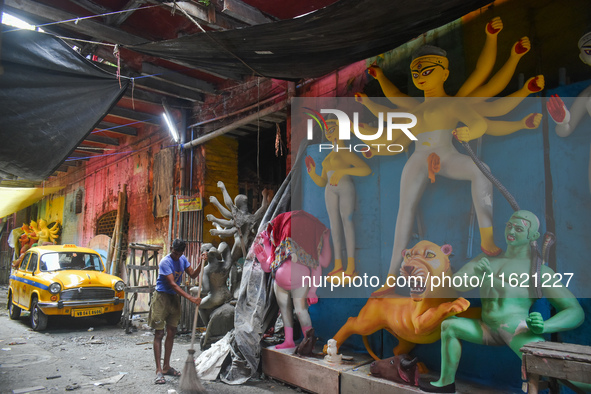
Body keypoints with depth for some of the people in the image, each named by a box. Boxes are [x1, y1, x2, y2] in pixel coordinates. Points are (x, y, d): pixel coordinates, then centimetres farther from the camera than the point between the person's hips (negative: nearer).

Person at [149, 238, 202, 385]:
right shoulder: (165, 262, -19)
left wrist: (201, 264, -13)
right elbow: (173, 284, -24)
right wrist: (190, 298, -28)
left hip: (174, 298, 7)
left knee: (171, 333, 11)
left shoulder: (183, 260, 4)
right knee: (159, 334, -4)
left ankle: (166, 367, 23)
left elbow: (193, 275, 4)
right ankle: (159, 370, 0)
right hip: (161, 297, -7)